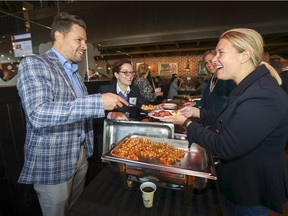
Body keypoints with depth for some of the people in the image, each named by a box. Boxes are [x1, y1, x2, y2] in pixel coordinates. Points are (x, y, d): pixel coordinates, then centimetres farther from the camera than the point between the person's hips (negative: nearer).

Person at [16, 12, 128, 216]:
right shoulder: (33, 64, -13)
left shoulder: (75, 73, 11)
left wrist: (108, 113, 5)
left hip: (80, 155, 7)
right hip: (51, 162, -6)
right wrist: (98, 102, -32)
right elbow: (38, 114, -28)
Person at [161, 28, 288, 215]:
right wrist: (197, 112, -2)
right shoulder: (249, 87, 2)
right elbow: (228, 123, 8)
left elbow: (225, 148, -30)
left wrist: (187, 123, -20)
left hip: (252, 194, -8)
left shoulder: (263, 96, -32)